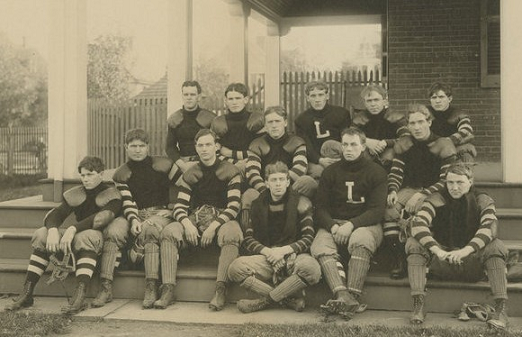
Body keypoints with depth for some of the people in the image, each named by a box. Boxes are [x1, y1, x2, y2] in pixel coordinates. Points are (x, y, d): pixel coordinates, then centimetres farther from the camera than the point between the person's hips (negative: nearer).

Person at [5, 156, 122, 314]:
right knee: (42, 234, -16)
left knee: (85, 236, -39)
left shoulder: (112, 195, -5)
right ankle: (26, 294, -20)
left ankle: (80, 296, -49)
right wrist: (53, 230, -26)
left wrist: (73, 229, -34)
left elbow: (101, 218, -23)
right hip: (75, 236, 6)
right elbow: (55, 214, -2)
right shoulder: (75, 194, 11)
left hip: (101, 238, -5)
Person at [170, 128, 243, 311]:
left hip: (221, 220, -3)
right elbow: (179, 207, 5)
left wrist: (213, 227, -19)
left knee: (231, 233, -38)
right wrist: (187, 224, -17)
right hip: (194, 220, 3)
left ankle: (220, 289, -37)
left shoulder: (230, 171, 3)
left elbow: (234, 207, -7)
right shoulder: (190, 175, 14)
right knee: (169, 231, -26)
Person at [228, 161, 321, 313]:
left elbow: (308, 238, -2)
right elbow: (248, 239, 7)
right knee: (235, 268, -25)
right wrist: (267, 251, -12)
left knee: (312, 268, -36)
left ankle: (266, 300, -20)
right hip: (266, 256, 2)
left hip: (293, 255, -2)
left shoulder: (301, 203, 5)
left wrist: (284, 250, -16)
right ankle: (289, 299, -25)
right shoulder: (258, 205, 12)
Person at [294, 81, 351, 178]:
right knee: (316, 170, -34)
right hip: (315, 161, 0)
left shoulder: (342, 113, 10)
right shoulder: (301, 120, 10)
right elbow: (305, 147, -1)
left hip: (340, 160, 0)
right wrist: (320, 160, -20)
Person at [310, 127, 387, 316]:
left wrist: (351, 225, -19)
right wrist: (333, 226, -13)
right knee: (320, 246, -30)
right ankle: (343, 296, -46)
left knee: (360, 240, -37)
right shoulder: (331, 172, 14)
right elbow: (320, 207, 8)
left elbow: (377, 210, -4)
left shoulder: (376, 172, 6)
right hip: (334, 223, 3)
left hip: (366, 223, -2)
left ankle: (353, 297, -44)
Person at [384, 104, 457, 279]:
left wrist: (421, 195, -20)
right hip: (410, 189, 4)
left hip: (434, 192, -3)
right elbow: (395, 173, 7)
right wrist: (392, 191, -16)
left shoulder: (444, 145, -3)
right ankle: (398, 258, -25)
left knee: (420, 209, -37)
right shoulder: (403, 144, 11)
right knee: (390, 209, -28)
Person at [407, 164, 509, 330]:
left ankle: (501, 309, -28)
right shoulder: (436, 199, -3)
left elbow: (489, 227, -22)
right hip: (441, 263, 1)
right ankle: (418, 306, -30)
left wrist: (465, 251, -39)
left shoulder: (483, 201, -2)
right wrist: (437, 251, -36)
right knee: (414, 243, -24)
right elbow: (418, 224, -20)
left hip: (472, 263, 0)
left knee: (496, 246, -28)